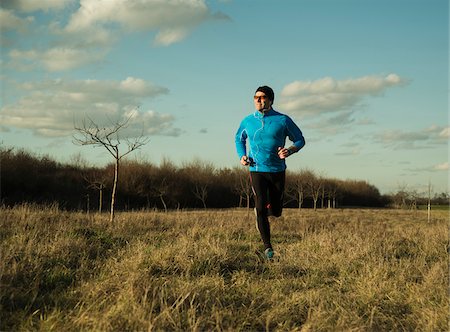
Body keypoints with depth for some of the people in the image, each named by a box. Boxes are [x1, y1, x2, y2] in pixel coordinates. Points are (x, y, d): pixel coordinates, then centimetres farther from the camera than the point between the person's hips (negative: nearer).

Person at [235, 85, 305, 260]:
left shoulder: (283, 120, -5)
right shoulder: (247, 121, 2)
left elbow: (300, 140, 4)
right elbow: (239, 139, 22)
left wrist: (290, 150, -17)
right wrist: (242, 156, 3)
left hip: (277, 171, 0)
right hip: (256, 170, 0)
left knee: (276, 211, 8)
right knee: (261, 207, -14)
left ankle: (264, 209, 44)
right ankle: (267, 246, -6)